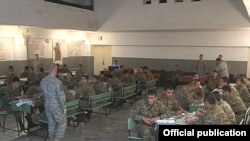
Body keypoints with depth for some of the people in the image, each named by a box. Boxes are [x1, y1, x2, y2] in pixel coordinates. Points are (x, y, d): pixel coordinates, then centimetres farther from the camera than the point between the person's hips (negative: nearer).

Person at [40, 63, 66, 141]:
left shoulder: (42, 81, -1)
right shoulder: (57, 82, -21)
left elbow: (43, 93, 12)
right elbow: (61, 96, -18)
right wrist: (64, 107, -7)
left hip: (47, 106, 6)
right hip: (56, 106, -6)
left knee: (51, 123, 17)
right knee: (62, 123, 9)